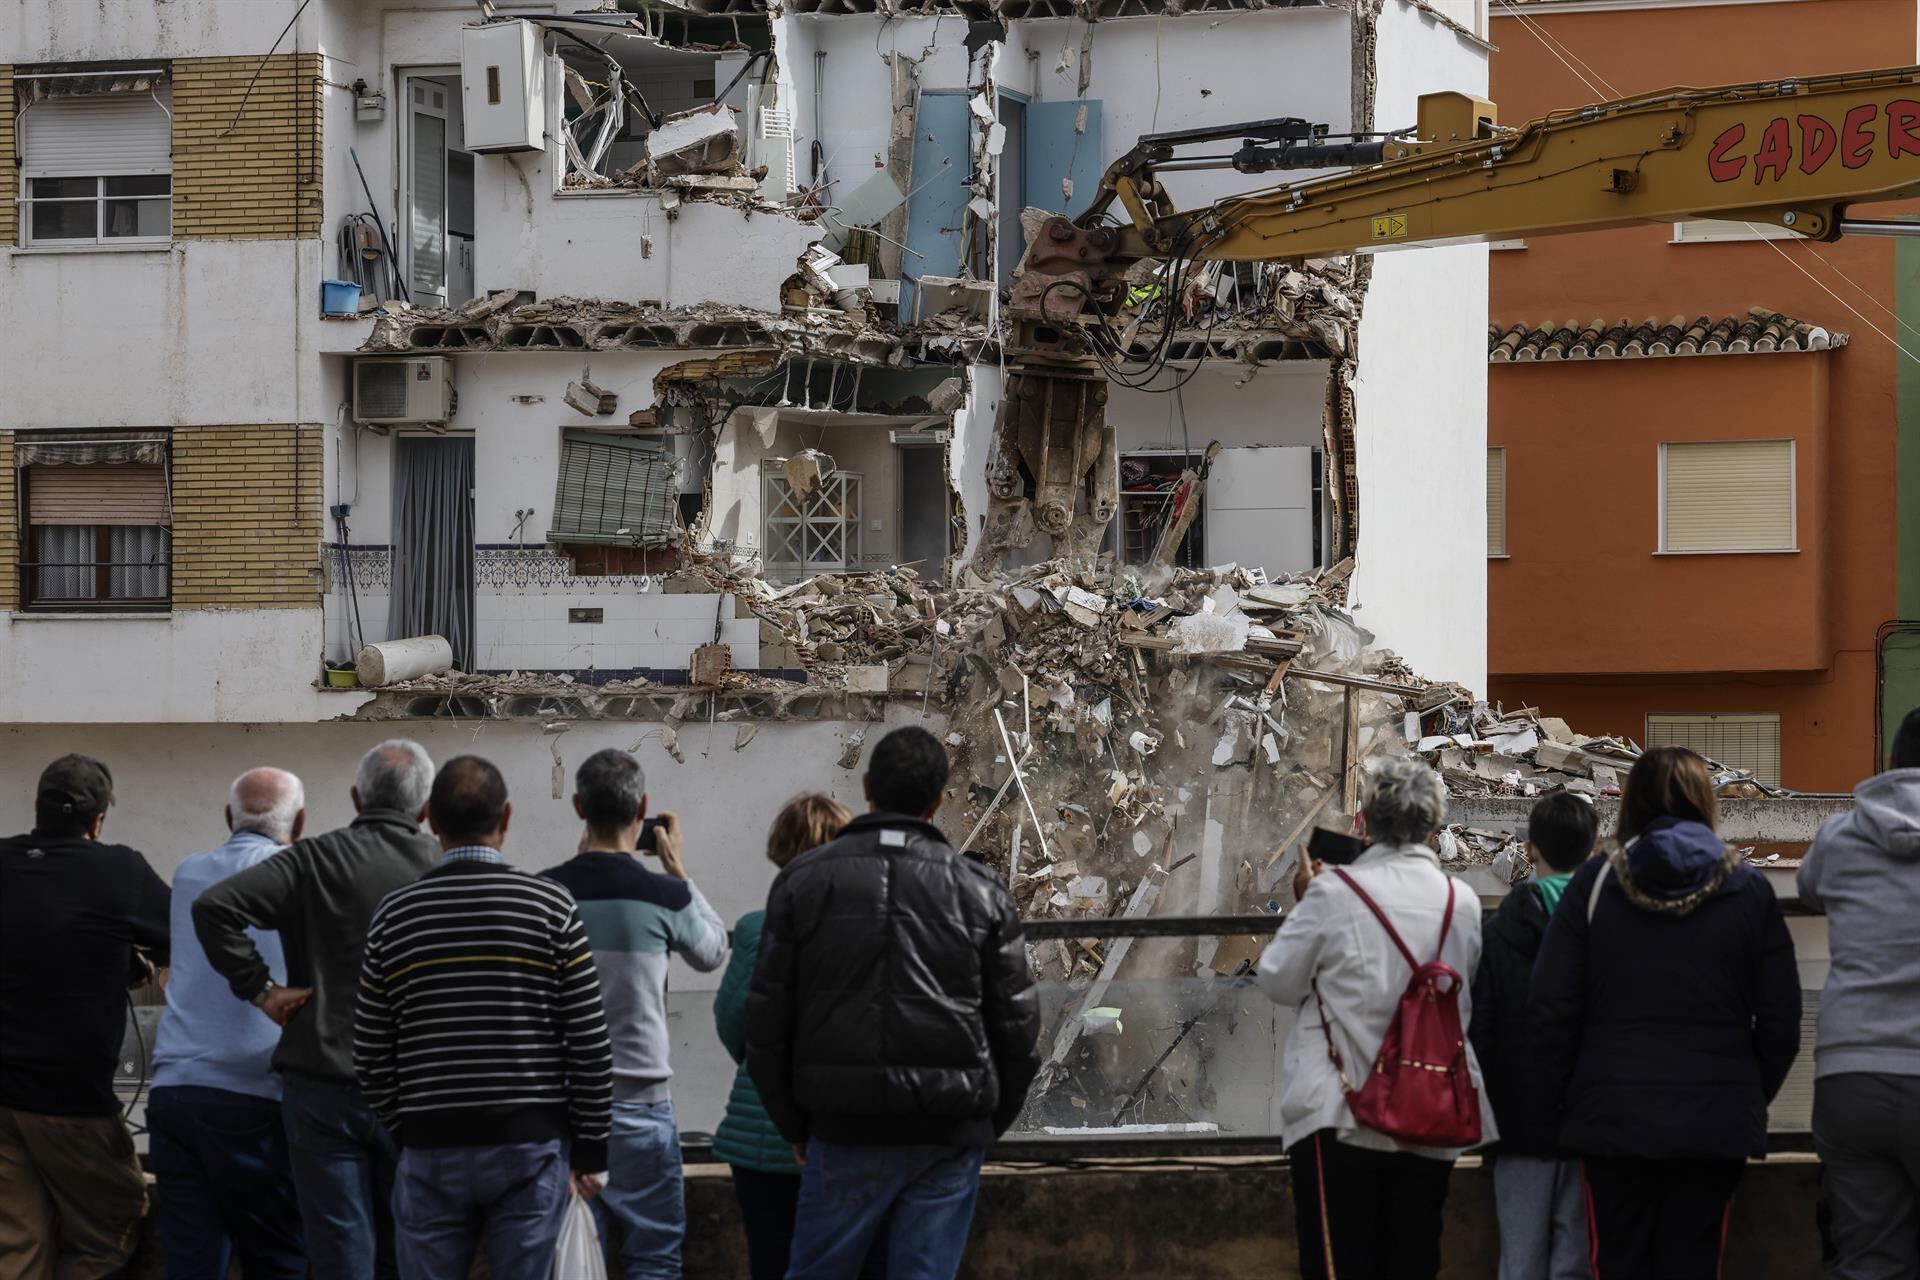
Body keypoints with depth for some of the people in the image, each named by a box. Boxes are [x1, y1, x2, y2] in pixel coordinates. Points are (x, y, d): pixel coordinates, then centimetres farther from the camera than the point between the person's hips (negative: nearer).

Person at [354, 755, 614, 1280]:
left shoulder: (393, 917, 1)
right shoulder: (550, 906, -4)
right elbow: (591, 1045, -4)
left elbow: (371, 1058, 5)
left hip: (431, 1152, 1)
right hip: (531, 1146, -1)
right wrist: (590, 1148, 4)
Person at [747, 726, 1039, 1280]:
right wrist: (987, 1125, 16)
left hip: (845, 1131, 0)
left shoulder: (803, 882, 1)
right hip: (950, 1138, 1)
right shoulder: (980, 891, 3)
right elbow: (1017, 1027, 4)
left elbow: (766, 1021, 1)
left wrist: (795, 1126, 11)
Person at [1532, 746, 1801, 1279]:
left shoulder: (1593, 885, 0)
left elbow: (1550, 1009, -2)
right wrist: (1754, 1099, 16)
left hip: (1613, 1116, 0)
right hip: (1716, 1122, 0)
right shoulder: (1749, 891, 2)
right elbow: (1780, 1019, 3)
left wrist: (1563, 1100, 9)